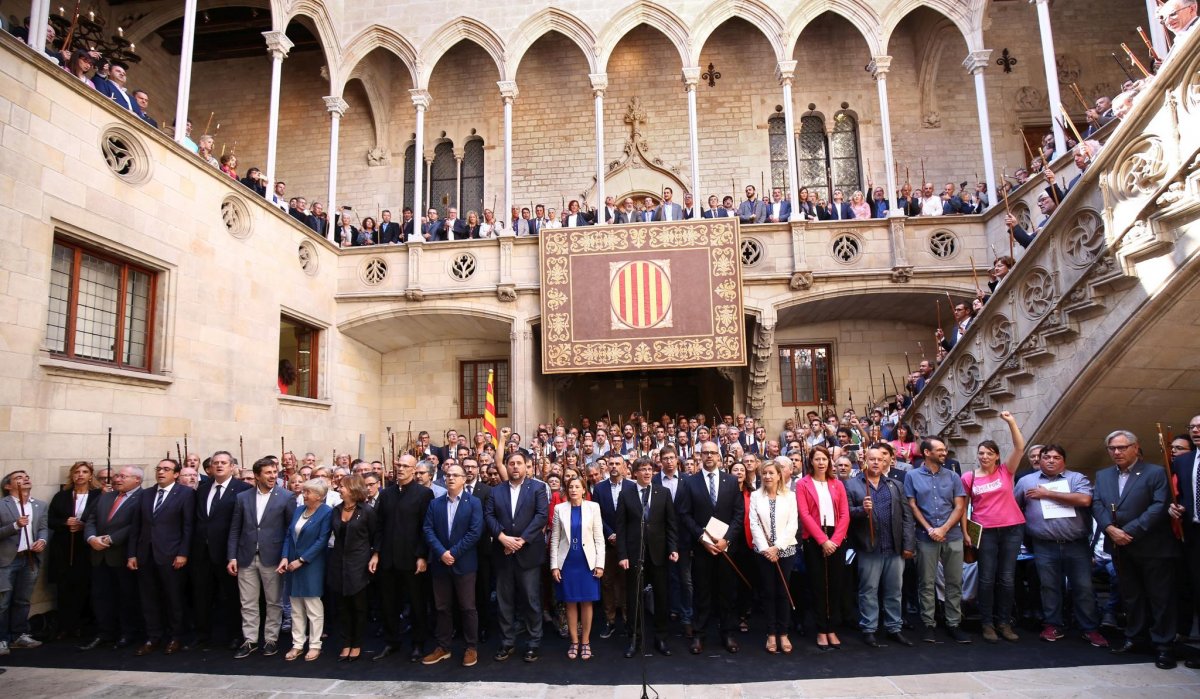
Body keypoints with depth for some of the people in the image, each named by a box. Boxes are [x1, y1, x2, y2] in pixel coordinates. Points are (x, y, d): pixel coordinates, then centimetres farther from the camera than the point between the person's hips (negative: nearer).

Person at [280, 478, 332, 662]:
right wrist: (285, 557, -6)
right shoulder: (298, 510, 9)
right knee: (296, 608, 12)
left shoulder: (326, 512, -11)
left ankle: (315, 645, 13)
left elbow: (321, 541, -15)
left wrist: (301, 560, -16)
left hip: (312, 567, -6)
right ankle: (297, 644, 22)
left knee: (313, 608, 3)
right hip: (293, 565, 6)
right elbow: (288, 536, 8)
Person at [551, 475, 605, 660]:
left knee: (587, 602, 4)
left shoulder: (593, 507, 0)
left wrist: (600, 564, -6)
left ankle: (585, 642, 17)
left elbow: (599, 537, 0)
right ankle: (574, 642, 19)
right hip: (567, 562, 1)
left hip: (587, 562, -1)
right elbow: (554, 539, 3)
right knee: (570, 603, 6)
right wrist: (554, 565, -2)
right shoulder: (559, 508, 1)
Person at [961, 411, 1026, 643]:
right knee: (987, 578, 3)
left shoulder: (1006, 471, 2)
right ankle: (987, 623, 11)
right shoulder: (969, 477, 0)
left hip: (1012, 529, 1)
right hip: (985, 531, -1)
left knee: (1007, 578, 7)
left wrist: (1011, 421, -18)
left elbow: (1020, 447, -10)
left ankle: (1004, 622, 19)